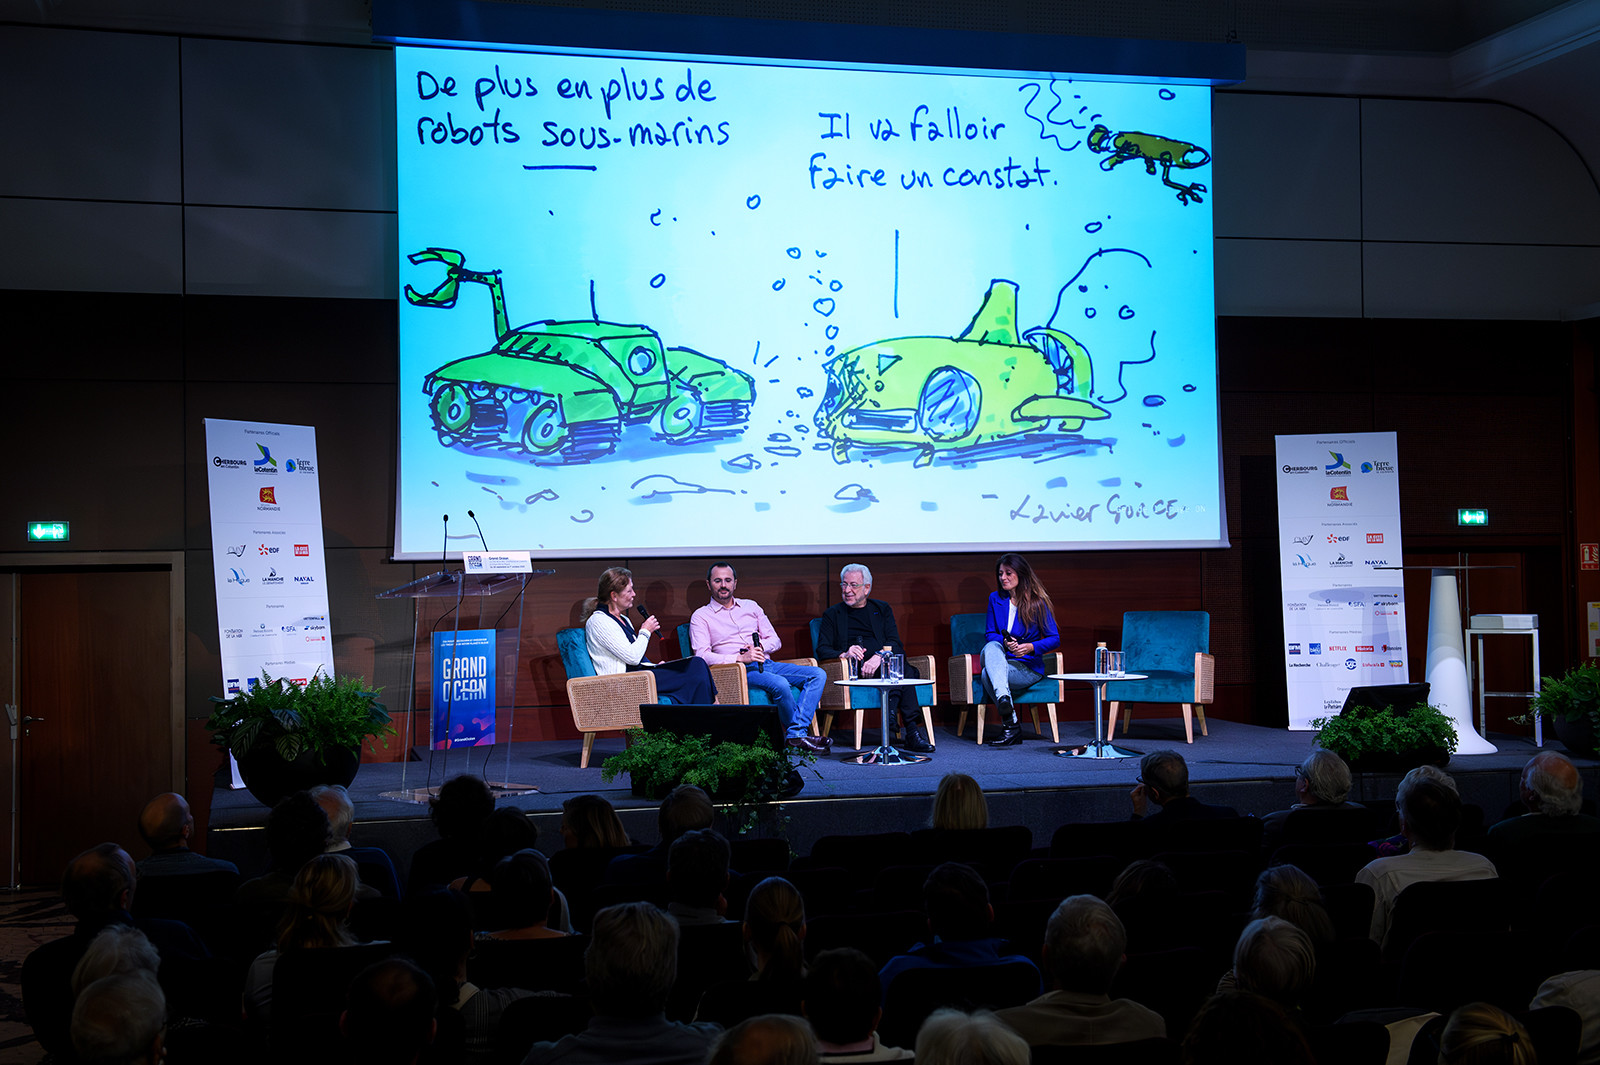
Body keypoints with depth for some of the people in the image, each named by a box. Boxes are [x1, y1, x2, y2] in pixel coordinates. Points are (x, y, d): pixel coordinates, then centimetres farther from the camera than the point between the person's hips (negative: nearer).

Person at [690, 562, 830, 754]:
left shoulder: (750, 607, 23)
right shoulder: (701, 617, 7)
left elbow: (775, 640, 20)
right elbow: (702, 655, -7)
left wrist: (760, 646, -6)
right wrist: (740, 658, -18)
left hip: (766, 664, 6)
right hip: (740, 671, -6)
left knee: (818, 674, -16)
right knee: (780, 684, -35)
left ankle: (796, 733, -30)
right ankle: (799, 735, -17)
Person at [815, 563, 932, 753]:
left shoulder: (881, 609, 23)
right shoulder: (832, 614, 21)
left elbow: (896, 645, 8)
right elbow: (822, 650, 8)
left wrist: (880, 656, -15)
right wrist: (844, 655, -15)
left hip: (883, 663, 2)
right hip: (855, 668, -2)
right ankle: (913, 729, -41)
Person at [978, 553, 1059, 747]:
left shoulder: (1037, 603, -2)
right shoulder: (995, 599, 9)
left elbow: (1054, 639, -2)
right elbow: (989, 634, 9)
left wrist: (1030, 647, -20)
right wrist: (1004, 642, -14)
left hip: (1029, 667, -4)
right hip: (1001, 659, 4)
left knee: (988, 673, -33)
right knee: (991, 647, -34)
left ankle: (1009, 727, -33)